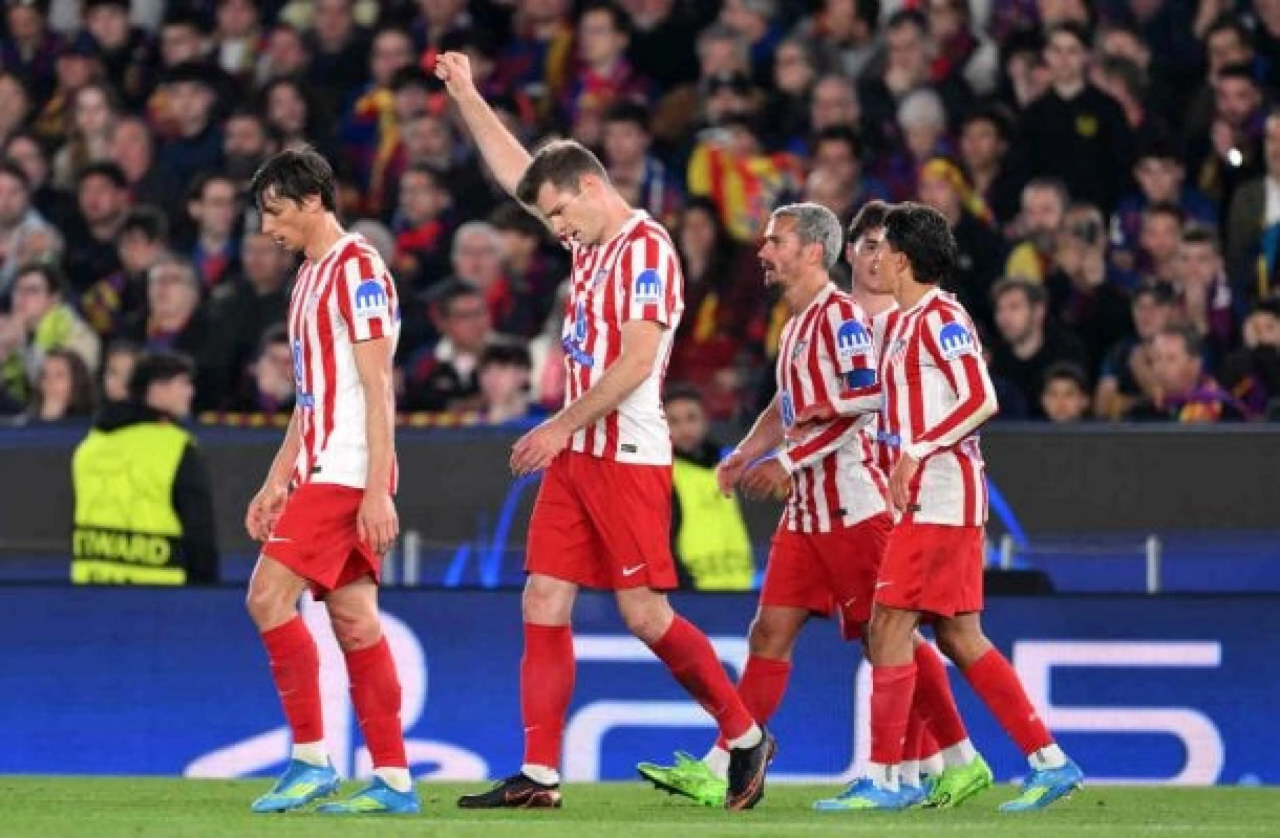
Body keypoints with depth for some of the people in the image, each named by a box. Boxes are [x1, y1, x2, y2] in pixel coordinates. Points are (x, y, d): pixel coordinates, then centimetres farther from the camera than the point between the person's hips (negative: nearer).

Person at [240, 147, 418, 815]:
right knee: (352, 618, 5)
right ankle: (394, 780, 4)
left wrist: (377, 490, -20)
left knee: (270, 595, -14)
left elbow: (377, 388, -16)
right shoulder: (309, 278, 19)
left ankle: (310, 759, -11)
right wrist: (277, 481, 22)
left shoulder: (357, 269, -10)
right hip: (321, 471, 10)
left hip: (348, 473, -10)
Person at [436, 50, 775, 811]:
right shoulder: (593, 243, 14)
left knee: (645, 612, -8)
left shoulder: (646, 249, -12)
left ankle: (745, 736, 6)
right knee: (544, 605, 2)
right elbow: (519, 172, 27)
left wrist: (561, 428, -17)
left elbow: (635, 362, -19)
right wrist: (466, 95, 25)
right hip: (577, 455, 9)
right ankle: (539, 775, 1)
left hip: (627, 455, -9)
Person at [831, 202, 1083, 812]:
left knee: (890, 624, -10)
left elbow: (981, 400, -20)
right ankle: (1051, 762, 10)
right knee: (958, 637, 9)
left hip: (938, 495, -10)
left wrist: (915, 453, -23)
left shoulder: (939, 319, -11)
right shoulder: (907, 322, 19)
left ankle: (883, 778, -9)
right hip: (930, 500, 10)